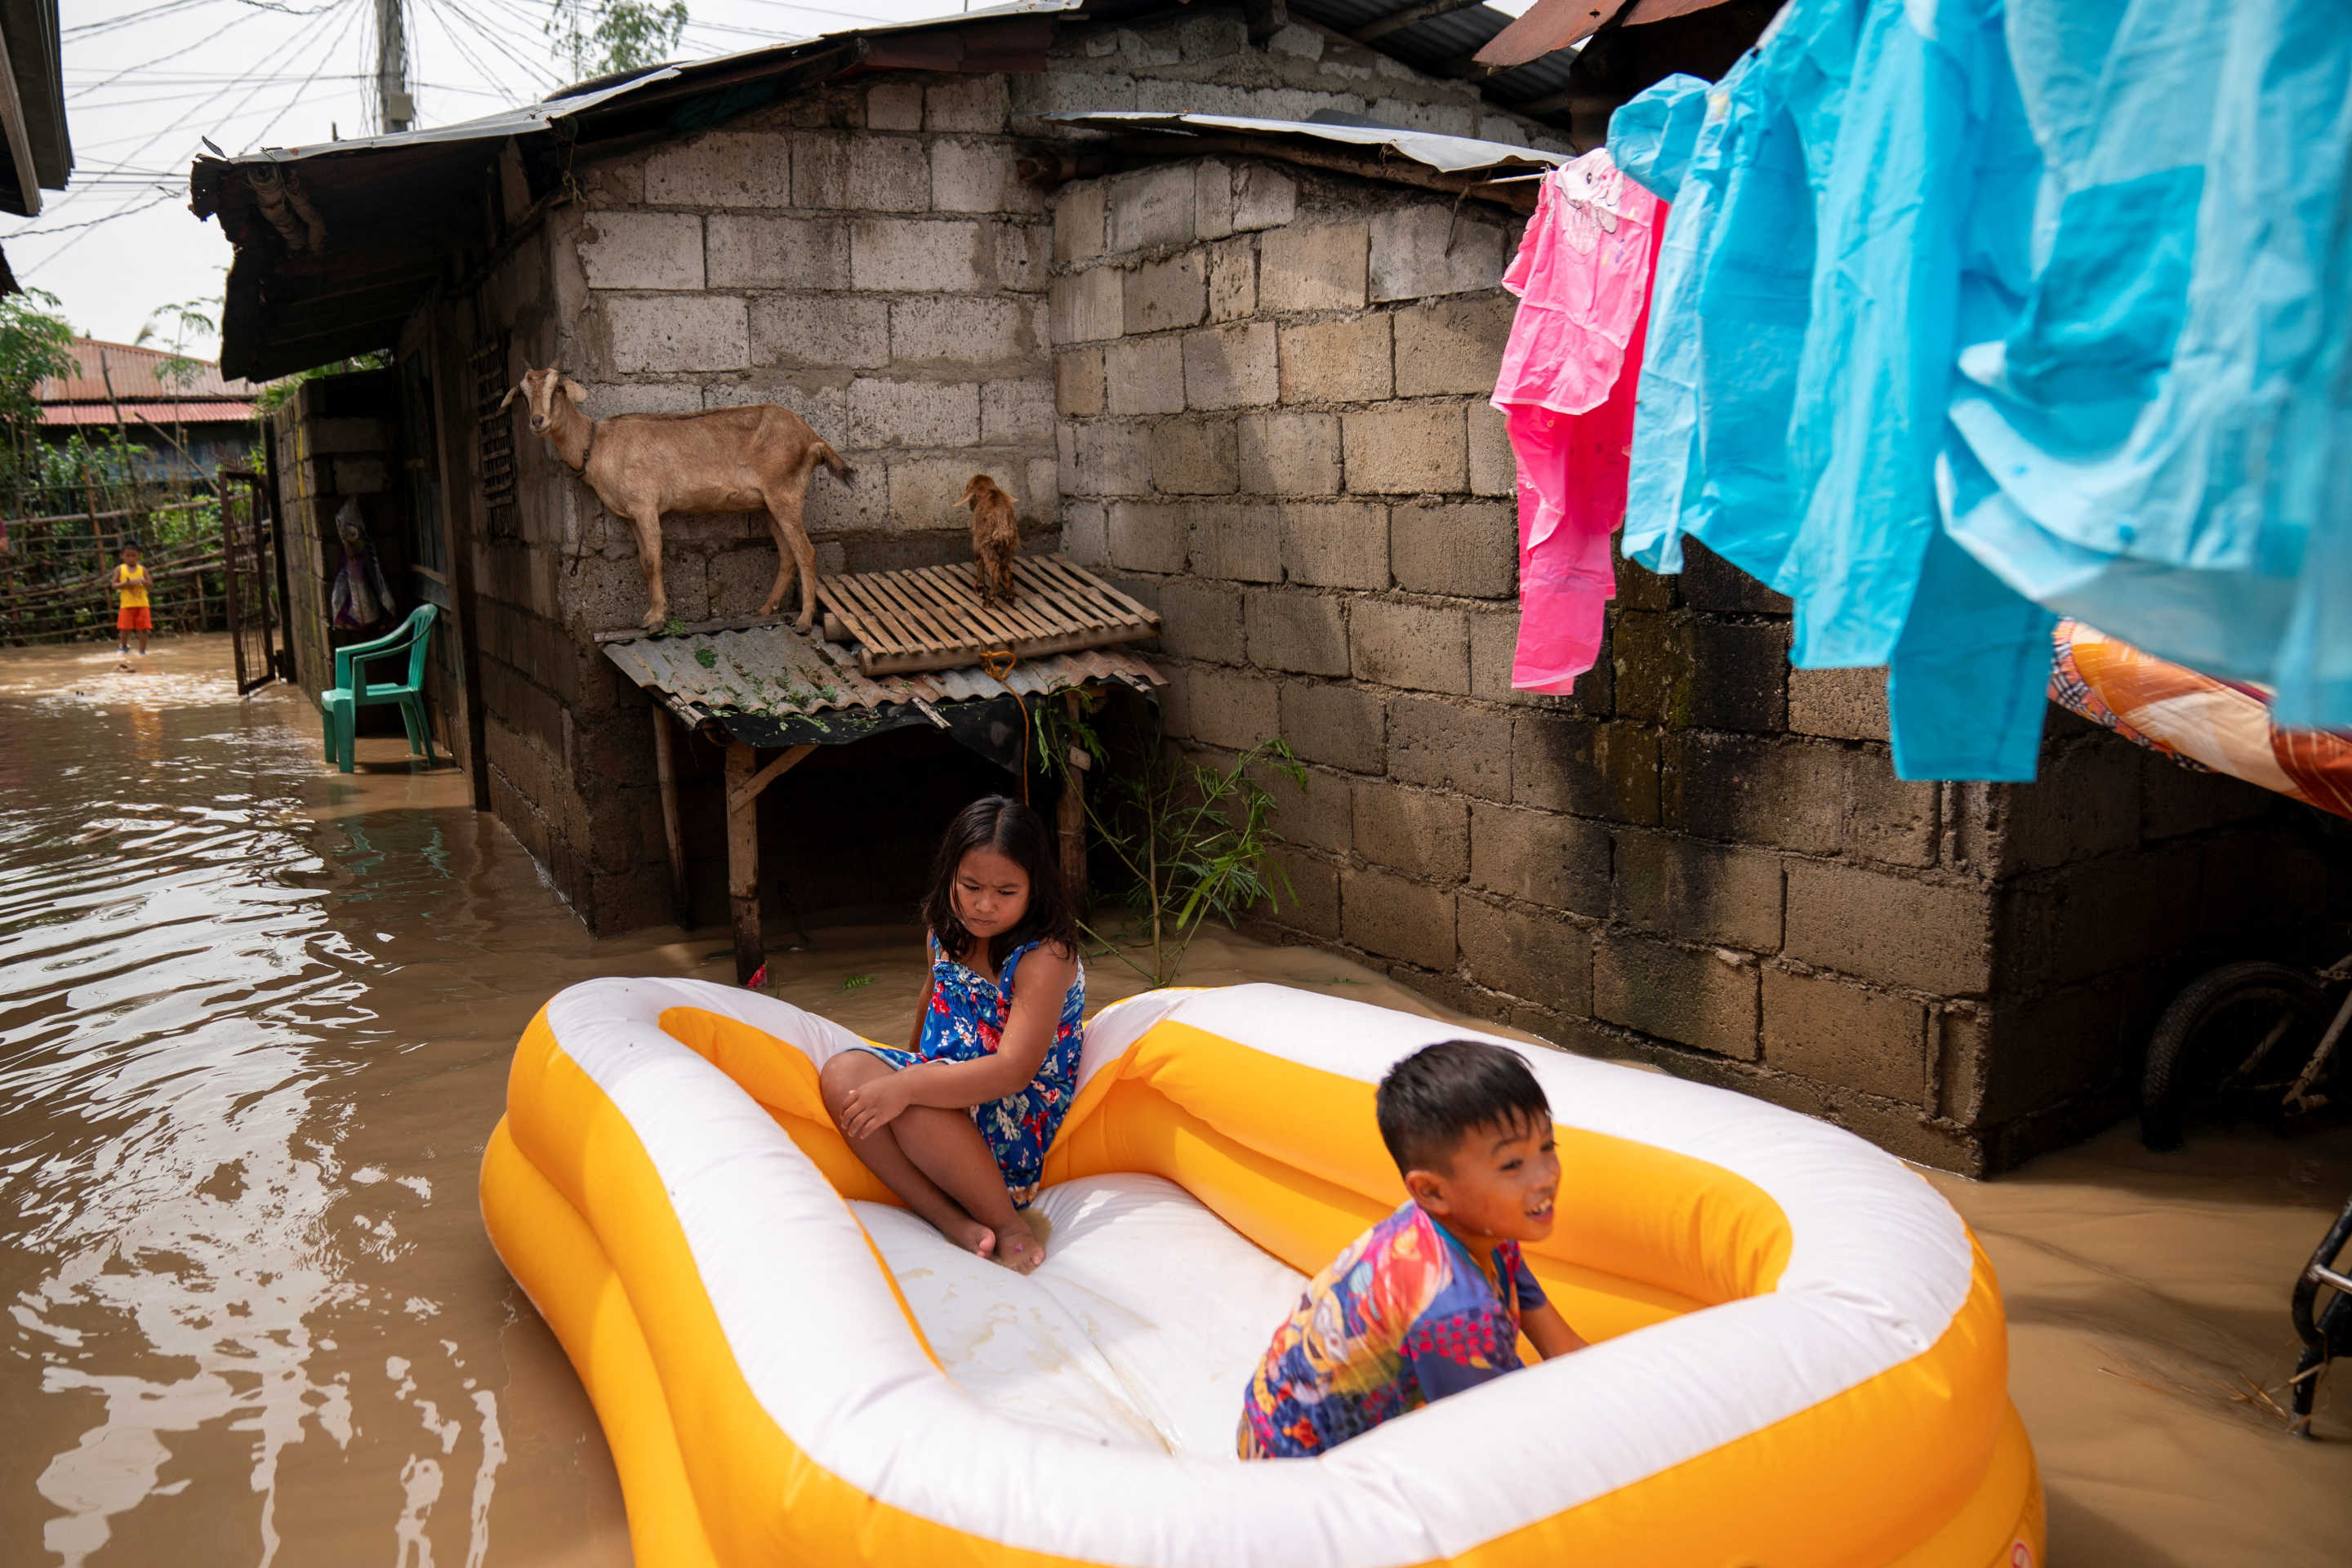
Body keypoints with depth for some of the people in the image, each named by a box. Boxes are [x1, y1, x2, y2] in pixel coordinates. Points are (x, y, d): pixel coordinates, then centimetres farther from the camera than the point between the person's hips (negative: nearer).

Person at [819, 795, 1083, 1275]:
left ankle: (1010, 1224, -17)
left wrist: (906, 1085, -37)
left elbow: (1015, 1069, -30)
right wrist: (912, 1063, 36)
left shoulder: (1045, 956, -21)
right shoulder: (946, 933, 2)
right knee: (842, 1075, -19)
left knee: (916, 1105, -36)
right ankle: (955, 1221, -26)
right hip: (944, 1077, 8)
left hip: (1022, 1114, -8)